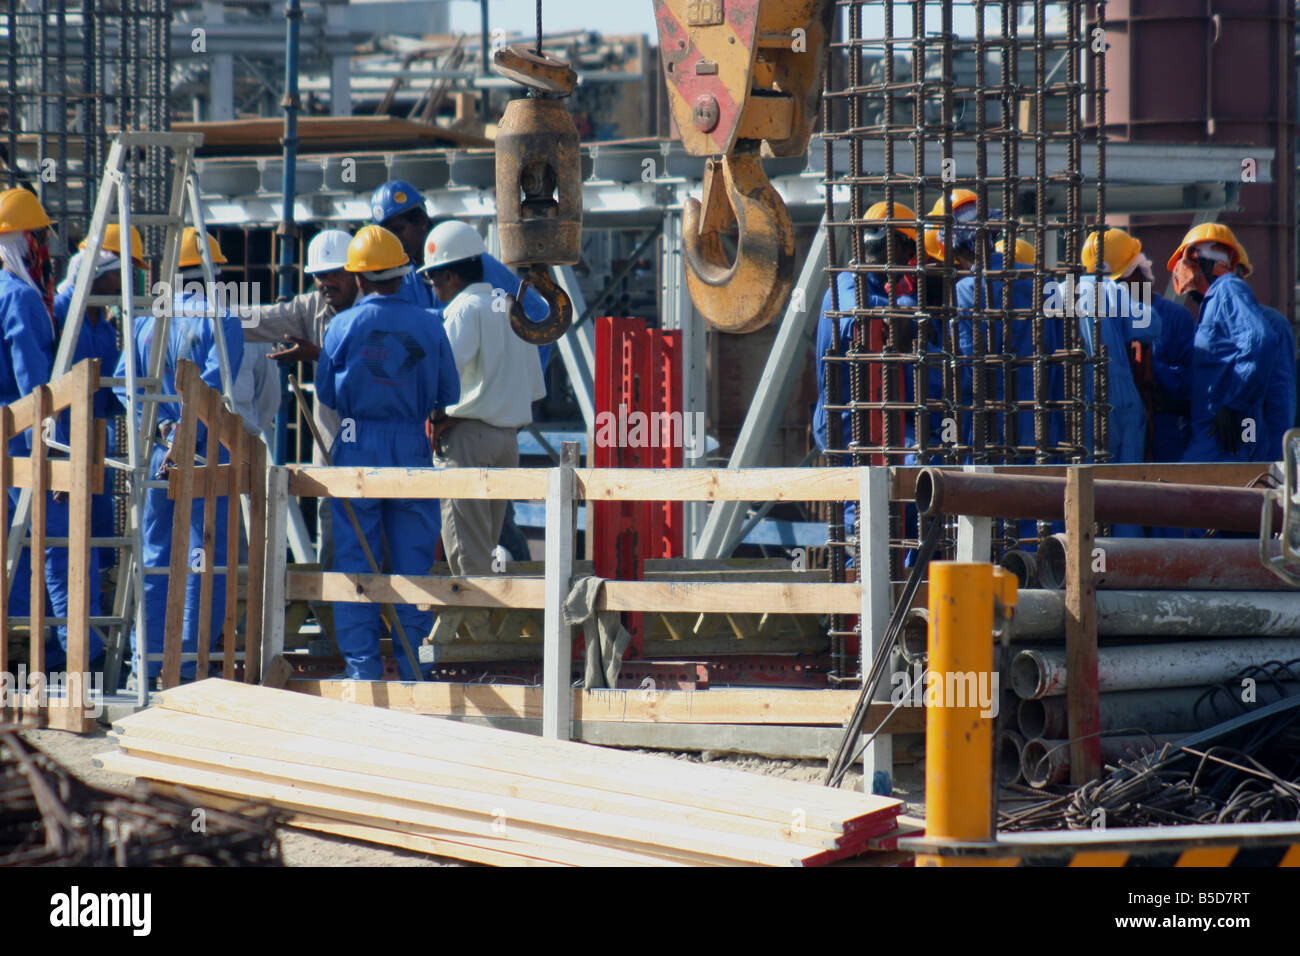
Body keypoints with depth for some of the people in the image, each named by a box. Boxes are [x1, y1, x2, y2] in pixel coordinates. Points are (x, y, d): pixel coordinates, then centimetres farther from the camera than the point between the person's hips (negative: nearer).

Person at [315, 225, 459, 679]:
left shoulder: (342, 326, -5)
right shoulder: (428, 327, -1)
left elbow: (325, 394, 2)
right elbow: (449, 394, 6)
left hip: (356, 449, -1)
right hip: (412, 451, 1)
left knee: (355, 559, 4)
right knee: (413, 559, 8)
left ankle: (362, 666, 2)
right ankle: (411, 666, 9)